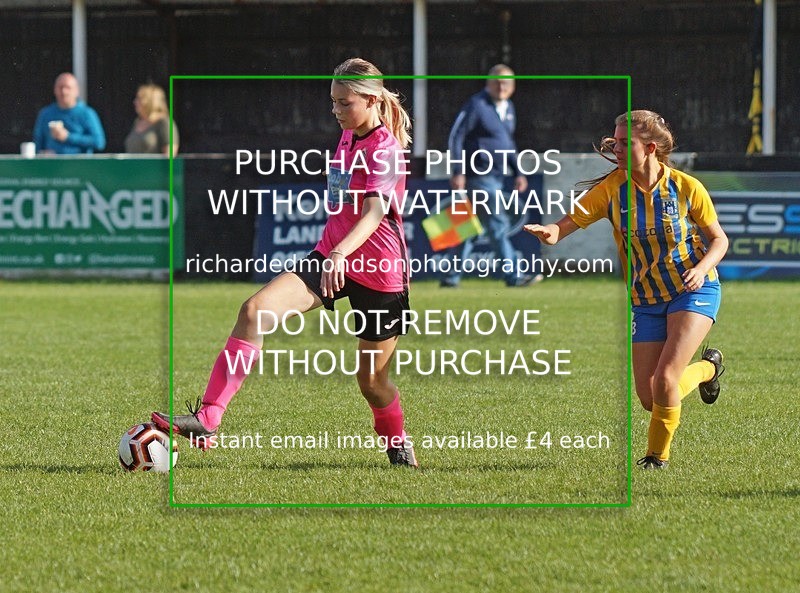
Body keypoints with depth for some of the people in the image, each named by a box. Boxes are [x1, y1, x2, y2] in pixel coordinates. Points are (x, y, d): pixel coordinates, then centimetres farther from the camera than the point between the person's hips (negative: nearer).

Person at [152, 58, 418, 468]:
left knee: (372, 379, 7)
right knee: (256, 310, -16)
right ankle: (207, 420, -23)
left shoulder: (385, 150, -18)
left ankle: (400, 449, 38)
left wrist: (342, 254, -51)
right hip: (331, 257, 7)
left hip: (378, 272, -7)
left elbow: (374, 212, -34)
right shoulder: (349, 135, 7)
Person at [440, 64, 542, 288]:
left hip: (499, 176, 8)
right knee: (498, 225, -10)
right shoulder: (476, 105, -9)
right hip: (479, 175, -8)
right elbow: (456, 137, -11)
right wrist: (458, 172, -16)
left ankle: (451, 276, 15)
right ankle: (513, 275, -10)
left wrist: (518, 173, 20)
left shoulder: (508, 108, 16)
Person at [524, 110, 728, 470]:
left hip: (694, 291, -3)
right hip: (646, 301, 3)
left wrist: (701, 269, -20)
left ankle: (658, 455, 6)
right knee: (649, 399, 3)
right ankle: (707, 368, 35)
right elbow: (571, 221, -15)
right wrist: (552, 232, -39)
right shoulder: (612, 188, -8)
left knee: (665, 380, -20)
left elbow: (719, 239, -1)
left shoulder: (686, 188, -12)